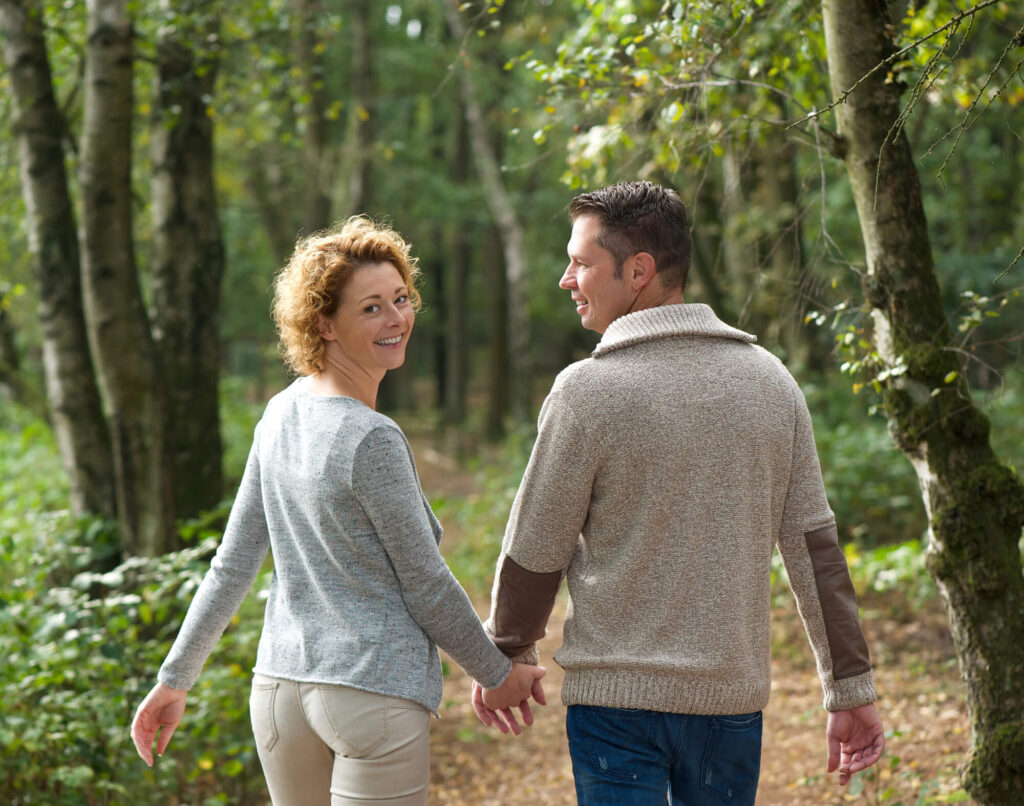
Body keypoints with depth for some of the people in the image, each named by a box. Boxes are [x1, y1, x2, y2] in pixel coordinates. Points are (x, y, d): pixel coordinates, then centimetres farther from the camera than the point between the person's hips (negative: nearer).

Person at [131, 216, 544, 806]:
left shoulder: (282, 413, 4)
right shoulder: (373, 440, -18)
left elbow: (232, 565, 7)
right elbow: (426, 586, -10)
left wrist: (177, 677, 14)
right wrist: (499, 674, 3)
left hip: (279, 691, 8)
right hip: (375, 693, -7)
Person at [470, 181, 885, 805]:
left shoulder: (588, 390, -12)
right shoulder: (770, 381, 2)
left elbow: (535, 553, -4)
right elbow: (816, 547, 2)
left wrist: (505, 655, 13)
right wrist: (852, 689, 8)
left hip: (616, 694, -4)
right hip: (733, 696, 4)